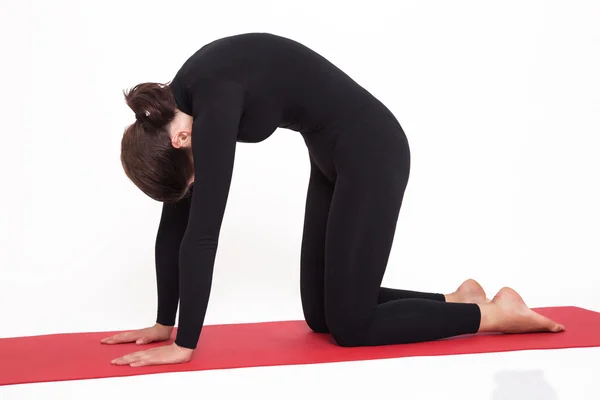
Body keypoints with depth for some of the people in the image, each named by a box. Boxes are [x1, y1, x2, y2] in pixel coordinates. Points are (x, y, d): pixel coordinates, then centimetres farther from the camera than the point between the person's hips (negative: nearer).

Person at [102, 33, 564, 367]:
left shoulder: (213, 98, -27)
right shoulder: (180, 104, -1)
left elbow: (203, 230, -29)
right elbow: (176, 220, 4)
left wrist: (183, 345, -23)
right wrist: (164, 324, 6)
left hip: (370, 152, -9)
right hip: (334, 157, 9)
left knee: (350, 325, -3)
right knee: (321, 315, 13)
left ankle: (495, 312, 10)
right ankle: (457, 300, 25)